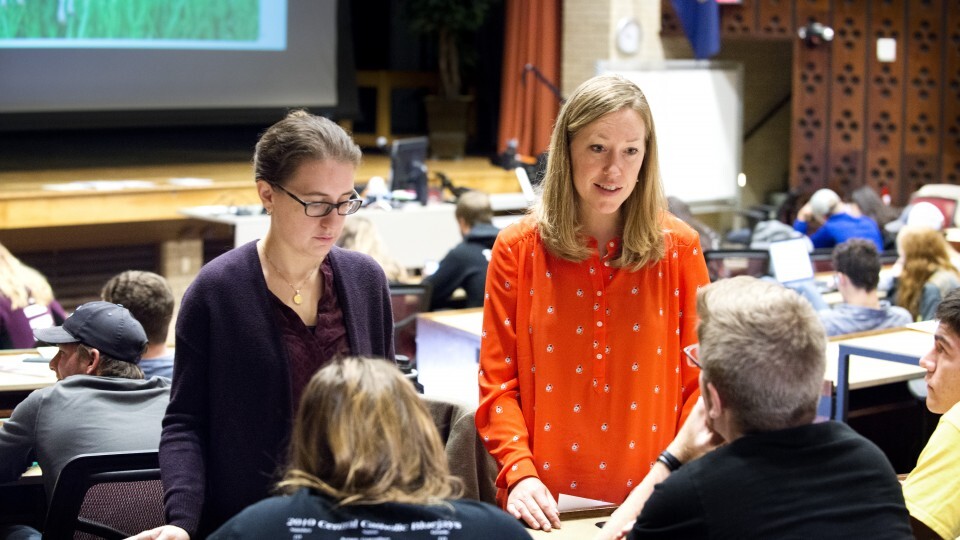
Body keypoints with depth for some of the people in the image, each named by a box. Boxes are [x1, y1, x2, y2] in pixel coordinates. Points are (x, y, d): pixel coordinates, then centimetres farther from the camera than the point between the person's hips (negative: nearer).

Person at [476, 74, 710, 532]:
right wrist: (520, 473, -15)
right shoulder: (518, 248, -2)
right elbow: (497, 382, -2)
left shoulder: (678, 247, -1)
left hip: (650, 501, 1)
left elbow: (700, 378, 1)